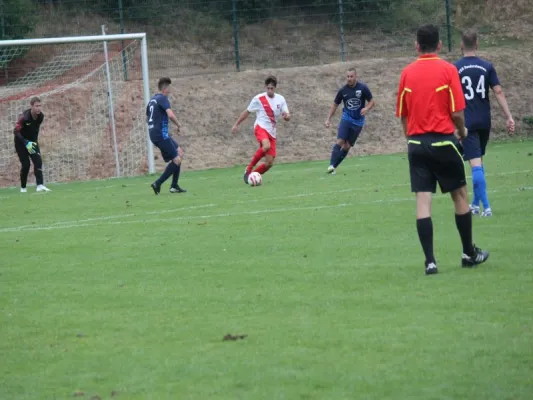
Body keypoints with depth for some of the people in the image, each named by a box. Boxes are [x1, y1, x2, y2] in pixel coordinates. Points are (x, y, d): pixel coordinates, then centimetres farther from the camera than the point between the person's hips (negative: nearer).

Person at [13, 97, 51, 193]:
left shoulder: (40, 116, -9)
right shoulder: (24, 117, -28)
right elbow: (16, 131, -28)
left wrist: (35, 141, 7)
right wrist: (26, 143, -34)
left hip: (32, 141, 5)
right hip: (21, 142, -5)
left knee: (38, 161, -13)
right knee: (25, 164, -9)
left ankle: (40, 185, -19)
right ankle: (23, 188, 9)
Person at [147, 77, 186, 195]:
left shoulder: (152, 100, 18)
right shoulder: (162, 99, -10)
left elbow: (147, 118, 30)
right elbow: (170, 115, -24)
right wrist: (178, 125, -8)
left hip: (154, 133, 10)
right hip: (161, 134, -10)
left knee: (180, 153, 16)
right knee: (176, 160, -6)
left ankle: (174, 186, 13)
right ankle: (158, 184, -8)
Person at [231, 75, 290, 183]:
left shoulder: (280, 99, 6)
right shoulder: (259, 99, -3)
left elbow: (288, 117, 5)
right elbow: (247, 112, 7)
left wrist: (286, 116, -20)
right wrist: (236, 124, 7)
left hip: (272, 132, 5)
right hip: (260, 127, -5)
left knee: (269, 163, -3)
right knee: (266, 146, -37)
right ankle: (249, 168, -20)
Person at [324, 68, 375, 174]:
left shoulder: (363, 88, -6)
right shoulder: (343, 90, -1)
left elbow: (372, 102, 0)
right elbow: (335, 105, 9)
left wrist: (366, 109, -22)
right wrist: (328, 119, 2)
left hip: (358, 121, 0)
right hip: (346, 119, 0)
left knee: (347, 146, 1)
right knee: (340, 141, -18)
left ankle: (334, 166, 9)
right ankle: (331, 165, -19)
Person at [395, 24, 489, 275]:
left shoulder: (407, 73, 4)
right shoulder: (448, 70, -7)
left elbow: (402, 113, 8)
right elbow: (457, 112, -10)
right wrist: (462, 131, 10)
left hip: (416, 144, 3)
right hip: (443, 141, -3)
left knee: (423, 201, 0)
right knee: (460, 195, 12)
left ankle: (430, 261, -5)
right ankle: (469, 253, 21)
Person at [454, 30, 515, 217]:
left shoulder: (455, 68, -4)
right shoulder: (487, 67, 1)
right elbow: (498, 92, -5)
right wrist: (509, 117, -5)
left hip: (467, 122, -3)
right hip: (484, 121, 3)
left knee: (476, 163, -7)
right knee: (479, 161, 19)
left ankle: (486, 206, -15)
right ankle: (476, 203, 25)